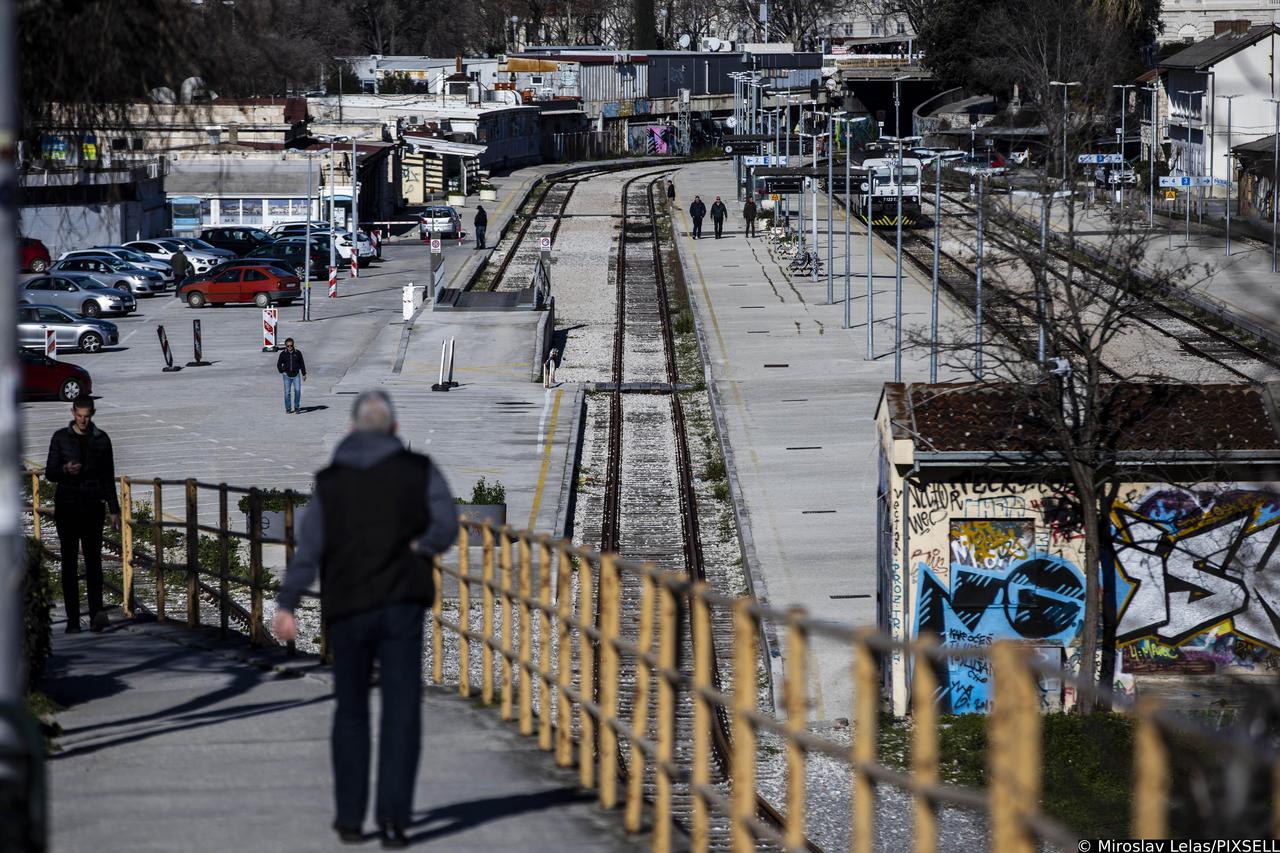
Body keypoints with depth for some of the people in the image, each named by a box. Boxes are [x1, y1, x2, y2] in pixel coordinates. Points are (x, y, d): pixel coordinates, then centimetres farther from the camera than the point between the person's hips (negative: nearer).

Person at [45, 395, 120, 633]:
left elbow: (108, 477, 13)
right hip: (66, 507, 0)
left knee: (93, 560, -13)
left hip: (92, 508, 0)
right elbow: (49, 473, 5)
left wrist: (114, 510, 10)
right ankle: (72, 620, 3)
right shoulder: (61, 438, 5)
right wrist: (65, 470, -18)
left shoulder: (101, 439, 8)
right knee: (69, 563, 1)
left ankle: (96, 614, -24)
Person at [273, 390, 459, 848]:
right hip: (401, 607, -1)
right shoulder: (419, 471, 3)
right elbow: (446, 525, -11)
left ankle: (350, 817, 15)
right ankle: (392, 815, -14)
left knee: (351, 712, 15)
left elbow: (308, 547, -6)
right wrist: (418, 548, 6)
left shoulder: (330, 482, 4)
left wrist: (286, 605, -11)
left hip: (346, 610, 1)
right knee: (401, 713, -1)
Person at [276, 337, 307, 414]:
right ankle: (288, 409, 7)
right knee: (287, 392, -1)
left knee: (297, 390, -13)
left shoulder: (298, 353, 3)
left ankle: (296, 407, -5)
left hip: (296, 375, 0)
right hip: (287, 376, 0)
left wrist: (304, 374, 10)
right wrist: (282, 372, -2)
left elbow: (302, 364, 10)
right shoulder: (283, 354, 1)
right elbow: (279, 364, 10)